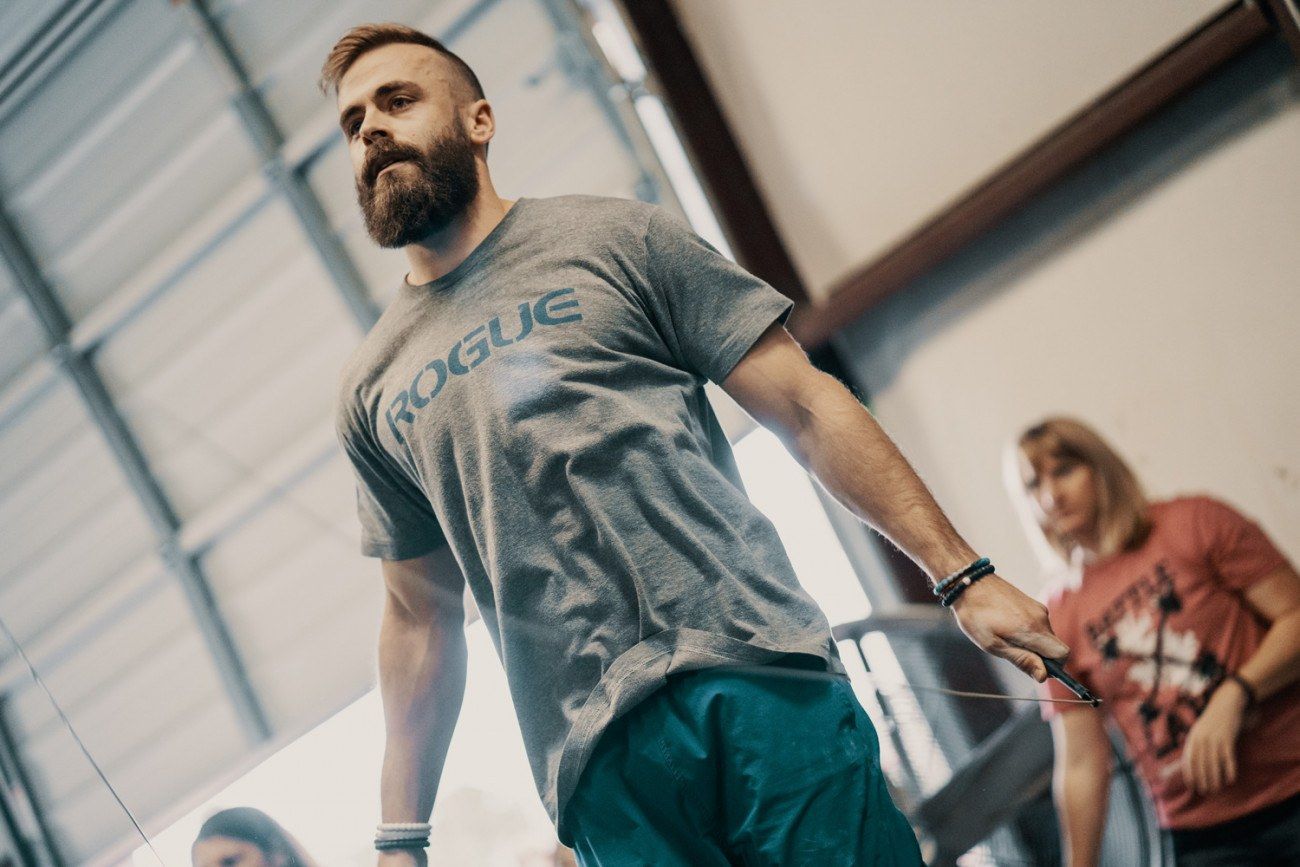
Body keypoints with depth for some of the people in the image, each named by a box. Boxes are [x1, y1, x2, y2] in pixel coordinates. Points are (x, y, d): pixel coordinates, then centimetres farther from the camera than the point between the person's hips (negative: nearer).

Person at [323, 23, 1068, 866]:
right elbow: (420, 618, 20)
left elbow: (803, 406, 5)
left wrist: (964, 575, -3)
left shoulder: (614, 239, 9)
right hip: (596, 761, 2)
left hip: (759, 676, -1)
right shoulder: (372, 386, 17)